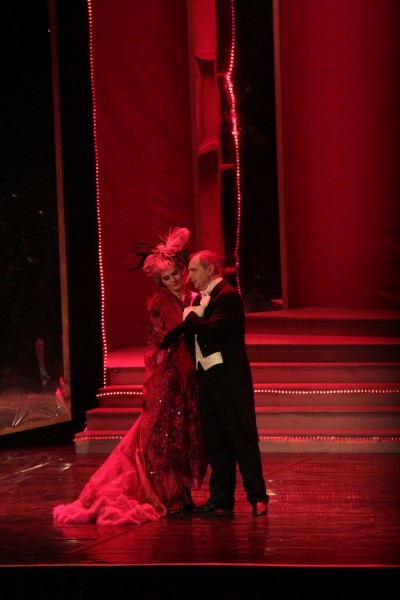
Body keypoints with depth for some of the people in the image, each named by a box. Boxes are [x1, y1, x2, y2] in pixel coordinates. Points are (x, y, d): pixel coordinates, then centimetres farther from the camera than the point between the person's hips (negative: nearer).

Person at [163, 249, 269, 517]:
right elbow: (191, 332, 16)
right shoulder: (202, 297, 16)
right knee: (215, 441, 12)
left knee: (242, 437, -5)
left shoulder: (227, 295, -13)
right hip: (208, 377, 9)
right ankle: (221, 497, 18)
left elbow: (211, 329, -25)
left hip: (228, 377, -9)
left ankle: (257, 497, -2)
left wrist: (190, 316, -11)